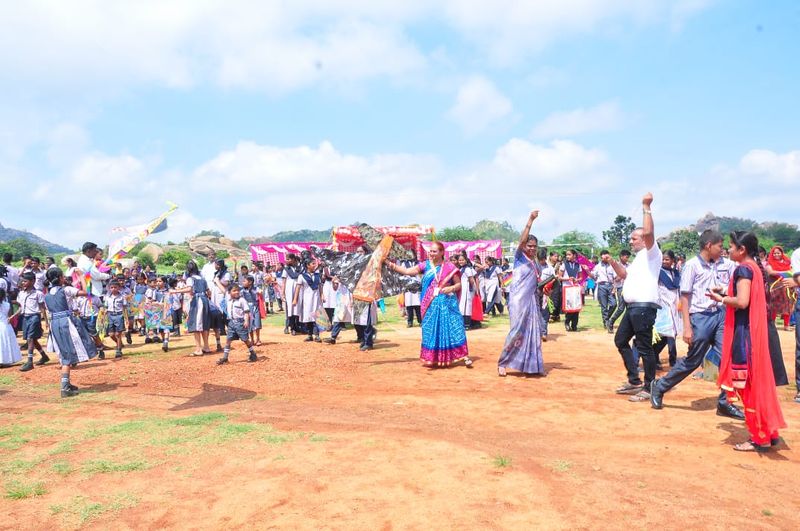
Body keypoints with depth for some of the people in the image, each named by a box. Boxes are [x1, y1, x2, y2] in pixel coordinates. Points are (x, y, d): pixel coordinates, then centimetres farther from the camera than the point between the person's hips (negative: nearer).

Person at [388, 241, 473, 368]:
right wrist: (390, 264, -14)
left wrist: (451, 288, -20)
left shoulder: (449, 267, -5)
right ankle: (432, 359, 17)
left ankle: (464, 356, 3)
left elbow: (459, 284, 1)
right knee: (431, 330, 7)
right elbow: (407, 271, -4)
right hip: (431, 304, 3)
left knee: (454, 328, -3)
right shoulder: (425, 266, 2)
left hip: (447, 303, -2)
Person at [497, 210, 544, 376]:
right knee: (518, 331, -10)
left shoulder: (536, 264, 16)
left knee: (533, 332, 6)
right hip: (519, 300, -7)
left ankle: (532, 365, 14)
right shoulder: (519, 257, -1)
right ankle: (502, 362, 0)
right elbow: (521, 240, -19)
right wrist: (530, 222, -26)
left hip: (532, 301, 7)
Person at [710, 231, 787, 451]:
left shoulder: (743, 269, -14)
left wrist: (721, 299, -8)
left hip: (744, 331, -9)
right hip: (754, 330, 9)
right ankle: (768, 432, 22)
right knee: (757, 380, 14)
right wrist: (726, 293, 12)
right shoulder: (754, 268, 14)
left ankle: (760, 438, 4)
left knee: (748, 382, -3)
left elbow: (741, 302, -24)